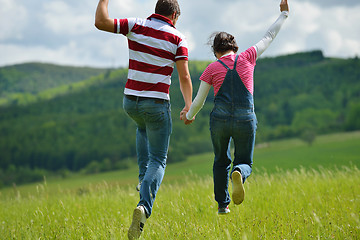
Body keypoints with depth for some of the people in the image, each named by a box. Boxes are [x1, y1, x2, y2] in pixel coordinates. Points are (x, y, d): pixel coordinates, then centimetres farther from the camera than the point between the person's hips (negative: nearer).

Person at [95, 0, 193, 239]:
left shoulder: (136, 26, -1)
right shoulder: (177, 38, -4)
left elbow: (100, 22, -8)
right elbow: (184, 76, -11)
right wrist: (189, 106, -8)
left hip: (131, 102, 3)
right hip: (157, 103, -3)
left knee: (143, 127, 39)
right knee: (158, 160, 5)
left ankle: (144, 179, 31)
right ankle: (145, 206, -20)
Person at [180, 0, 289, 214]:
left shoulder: (212, 69, 3)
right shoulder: (247, 58, 5)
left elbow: (199, 101, 6)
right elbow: (269, 37, 17)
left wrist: (189, 116, 26)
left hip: (220, 120, 1)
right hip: (245, 120, 0)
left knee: (221, 161, 23)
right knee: (245, 163, 12)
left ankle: (223, 204, 22)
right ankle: (238, 173, -25)